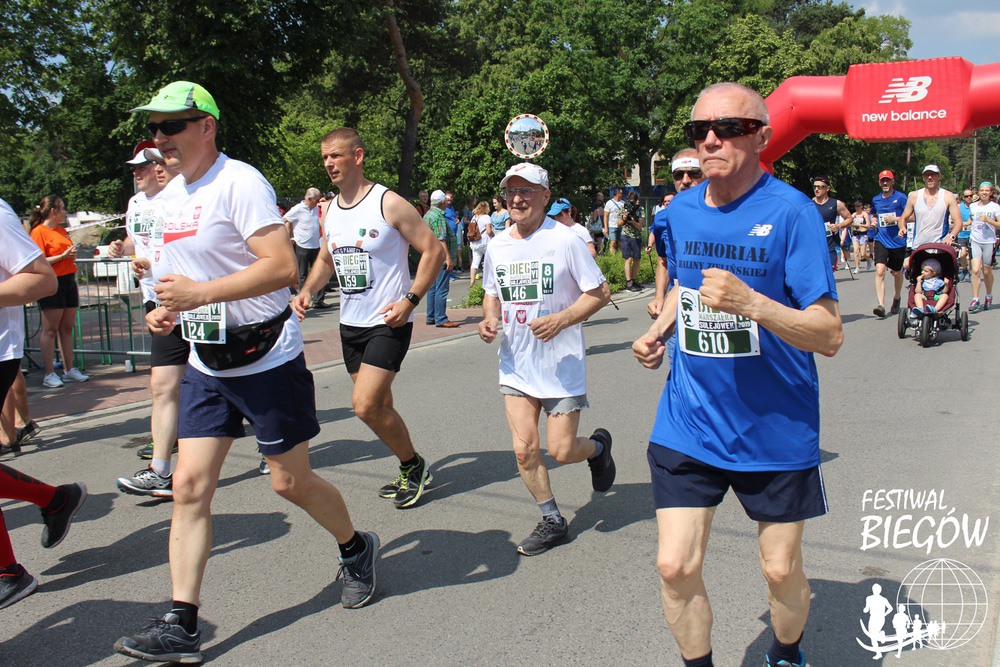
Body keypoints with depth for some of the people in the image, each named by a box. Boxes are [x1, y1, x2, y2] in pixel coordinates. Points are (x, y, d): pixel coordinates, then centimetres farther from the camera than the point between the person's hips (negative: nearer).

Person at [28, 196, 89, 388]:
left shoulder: (62, 230, 17)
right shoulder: (38, 232, -7)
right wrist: (63, 255, -18)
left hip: (68, 281, 8)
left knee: (67, 329, 9)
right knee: (50, 330, -4)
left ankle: (70, 370, 14)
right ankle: (49, 374, -1)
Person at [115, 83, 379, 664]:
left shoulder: (240, 182, -15)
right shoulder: (169, 196, 12)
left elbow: (283, 267, -26)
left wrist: (200, 293, -28)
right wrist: (169, 309, 6)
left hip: (268, 358, -7)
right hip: (207, 365, 8)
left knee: (290, 481, 4)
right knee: (190, 484, 0)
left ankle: (357, 550, 32)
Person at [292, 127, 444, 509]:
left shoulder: (389, 203, -11)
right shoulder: (330, 209, 9)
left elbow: (433, 250, -10)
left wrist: (410, 300, -18)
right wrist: (306, 291, 4)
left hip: (388, 323, -7)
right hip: (350, 324, 7)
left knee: (365, 405, -15)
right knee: (379, 407, 12)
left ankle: (412, 465, 7)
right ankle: (413, 472, 30)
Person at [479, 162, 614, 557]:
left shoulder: (564, 240, -11)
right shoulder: (497, 247, 5)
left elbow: (600, 294, -8)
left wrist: (561, 319, -22)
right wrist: (489, 319, -2)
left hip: (561, 365, -4)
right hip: (516, 366, 5)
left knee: (561, 451, -2)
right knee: (524, 450, 1)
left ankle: (598, 446, 34)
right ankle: (552, 522, 21)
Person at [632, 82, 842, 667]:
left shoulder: (791, 212, -14)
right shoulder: (679, 212, 2)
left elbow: (830, 335, -18)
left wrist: (749, 302, -33)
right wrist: (658, 331, 4)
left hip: (775, 430, -3)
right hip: (688, 426, 3)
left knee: (782, 572, 13)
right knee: (675, 568, 1)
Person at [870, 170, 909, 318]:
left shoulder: (901, 198, -4)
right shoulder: (875, 200, 9)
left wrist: (896, 219, -18)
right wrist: (873, 221, 8)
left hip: (898, 241, -2)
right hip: (881, 240, 2)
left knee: (897, 273, 15)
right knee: (879, 271, -17)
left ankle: (896, 299, 41)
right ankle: (881, 305, -23)